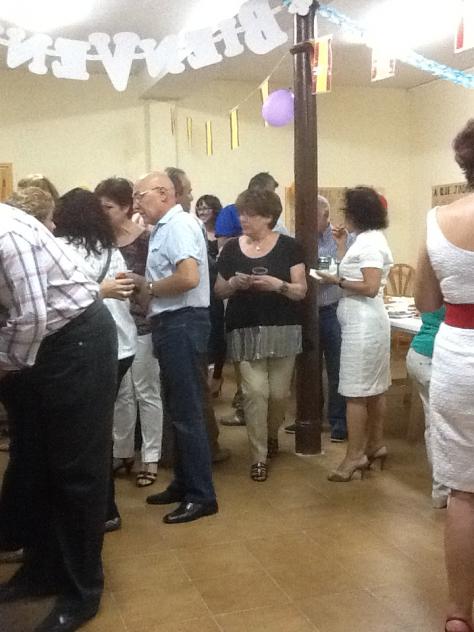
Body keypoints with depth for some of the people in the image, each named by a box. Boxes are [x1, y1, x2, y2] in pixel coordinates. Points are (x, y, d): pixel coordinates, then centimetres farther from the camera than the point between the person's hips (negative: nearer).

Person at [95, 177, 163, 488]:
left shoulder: (146, 239, -9)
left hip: (141, 324, -5)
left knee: (146, 393, 4)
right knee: (120, 394, 13)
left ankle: (151, 458, 14)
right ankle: (122, 452, 26)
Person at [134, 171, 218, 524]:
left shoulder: (179, 224, -14)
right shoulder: (165, 228, 16)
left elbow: (189, 278, -26)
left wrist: (149, 288, -12)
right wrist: (147, 288, 2)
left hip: (182, 324, -10)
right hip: (171, 324, 10)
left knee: (187, 412, -5)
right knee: (178, 409, 16)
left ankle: (202, 495, 4)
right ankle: (184, 483, 27)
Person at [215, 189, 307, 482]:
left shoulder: (288, 246, -1)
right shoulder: (231, 249, 5)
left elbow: (301, 290, -2)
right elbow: (219, 291, 11)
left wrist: (277, 284, -20)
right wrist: (234, 283, -10)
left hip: (283, 330, 0)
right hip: (246, 331, 1)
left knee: (279, 392, 6)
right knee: (255, 391, -6)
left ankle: (272, 435, 38)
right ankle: (259, 457, 7)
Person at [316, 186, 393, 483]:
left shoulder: (369, 242, -15)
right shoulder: (367, 239, 15)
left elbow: (370, 288, -22)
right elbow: (354, 275, 11)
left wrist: (337, 281, -15)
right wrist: (342, 247, 14)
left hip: (363, 323, -11)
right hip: (366, 322, 11)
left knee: (356, 391, -6)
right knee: (374, 387, 15)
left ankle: (355, 455, 1)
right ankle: (376, 445, 25)